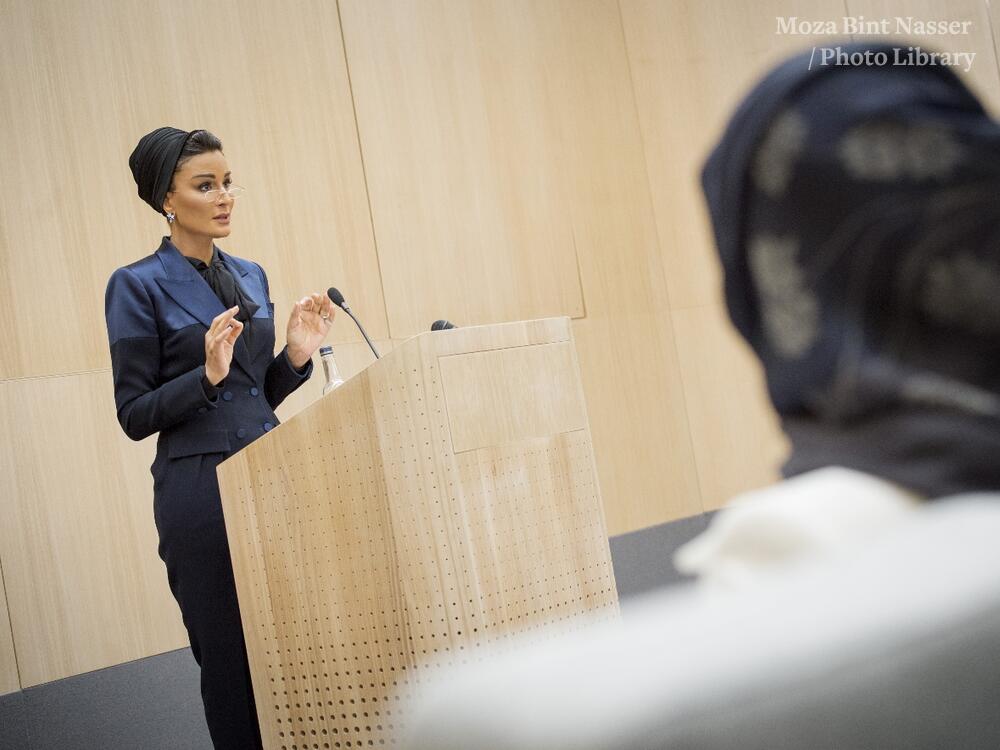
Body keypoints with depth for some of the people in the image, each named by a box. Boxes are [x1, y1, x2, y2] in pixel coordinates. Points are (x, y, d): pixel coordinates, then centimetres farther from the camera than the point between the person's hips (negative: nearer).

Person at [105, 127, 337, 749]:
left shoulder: (252, 276, 12)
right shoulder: (137, 286, -6)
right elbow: (135, 414, -7)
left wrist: (296, 354, -1)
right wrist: (207, 373, -21)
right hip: (201, 486, -6)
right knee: (234, 657, 2)